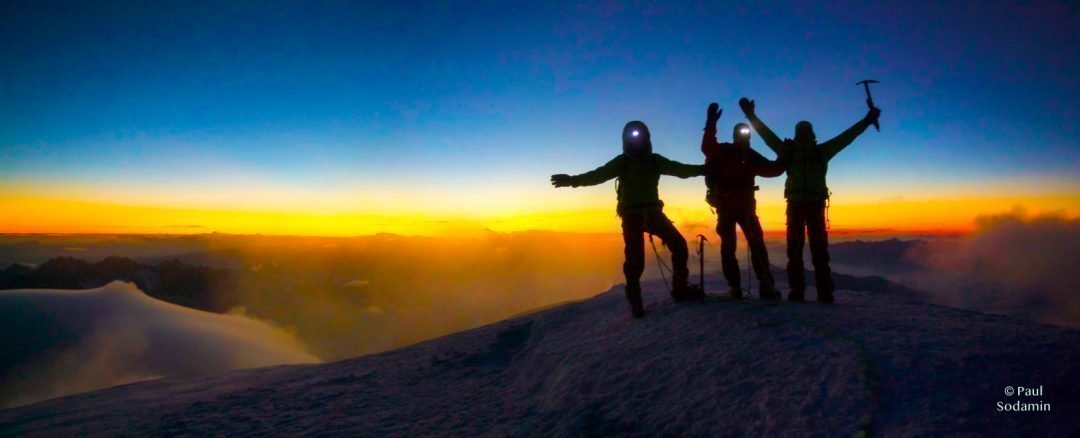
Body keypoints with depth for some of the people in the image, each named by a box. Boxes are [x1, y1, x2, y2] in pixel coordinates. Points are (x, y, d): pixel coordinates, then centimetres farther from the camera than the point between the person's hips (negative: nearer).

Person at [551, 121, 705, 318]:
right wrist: (574, 180, -29)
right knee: (635, 258, -11)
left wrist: (703, 169, -8)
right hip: (632, 215, -3)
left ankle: (680, 288, 11)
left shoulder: (654, 160, 7)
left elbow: (680, 169, 5)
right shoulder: (622, 162, -2)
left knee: (679, 245, -4)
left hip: (653, 212, 4)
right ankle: (635, 301, 0)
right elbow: (598, 174, -13)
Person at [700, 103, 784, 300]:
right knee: (728, 246, 0)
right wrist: (711, 124, -34)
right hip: (725, 206, -4)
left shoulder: (751, 156, 14)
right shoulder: (724, 151, -2)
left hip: (746, 206, 4)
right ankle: (735, 287, 6)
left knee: (757, 243, -4)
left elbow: (773, 169, 19)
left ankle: (766, 285, -3)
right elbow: (707, 147, -23)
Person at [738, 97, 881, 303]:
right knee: (794, 248, -3)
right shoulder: (789, 150, 14)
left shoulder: (821, 151, 16)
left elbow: (846, 137, 16)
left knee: (819, 248, -4)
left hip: (816, 204, 0)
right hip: (795, 203, 0)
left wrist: (866, 121, 13)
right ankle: (797, 290, -2)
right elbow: (768, 135, 9)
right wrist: (752, 116, 3)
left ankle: (825, 291, -6)